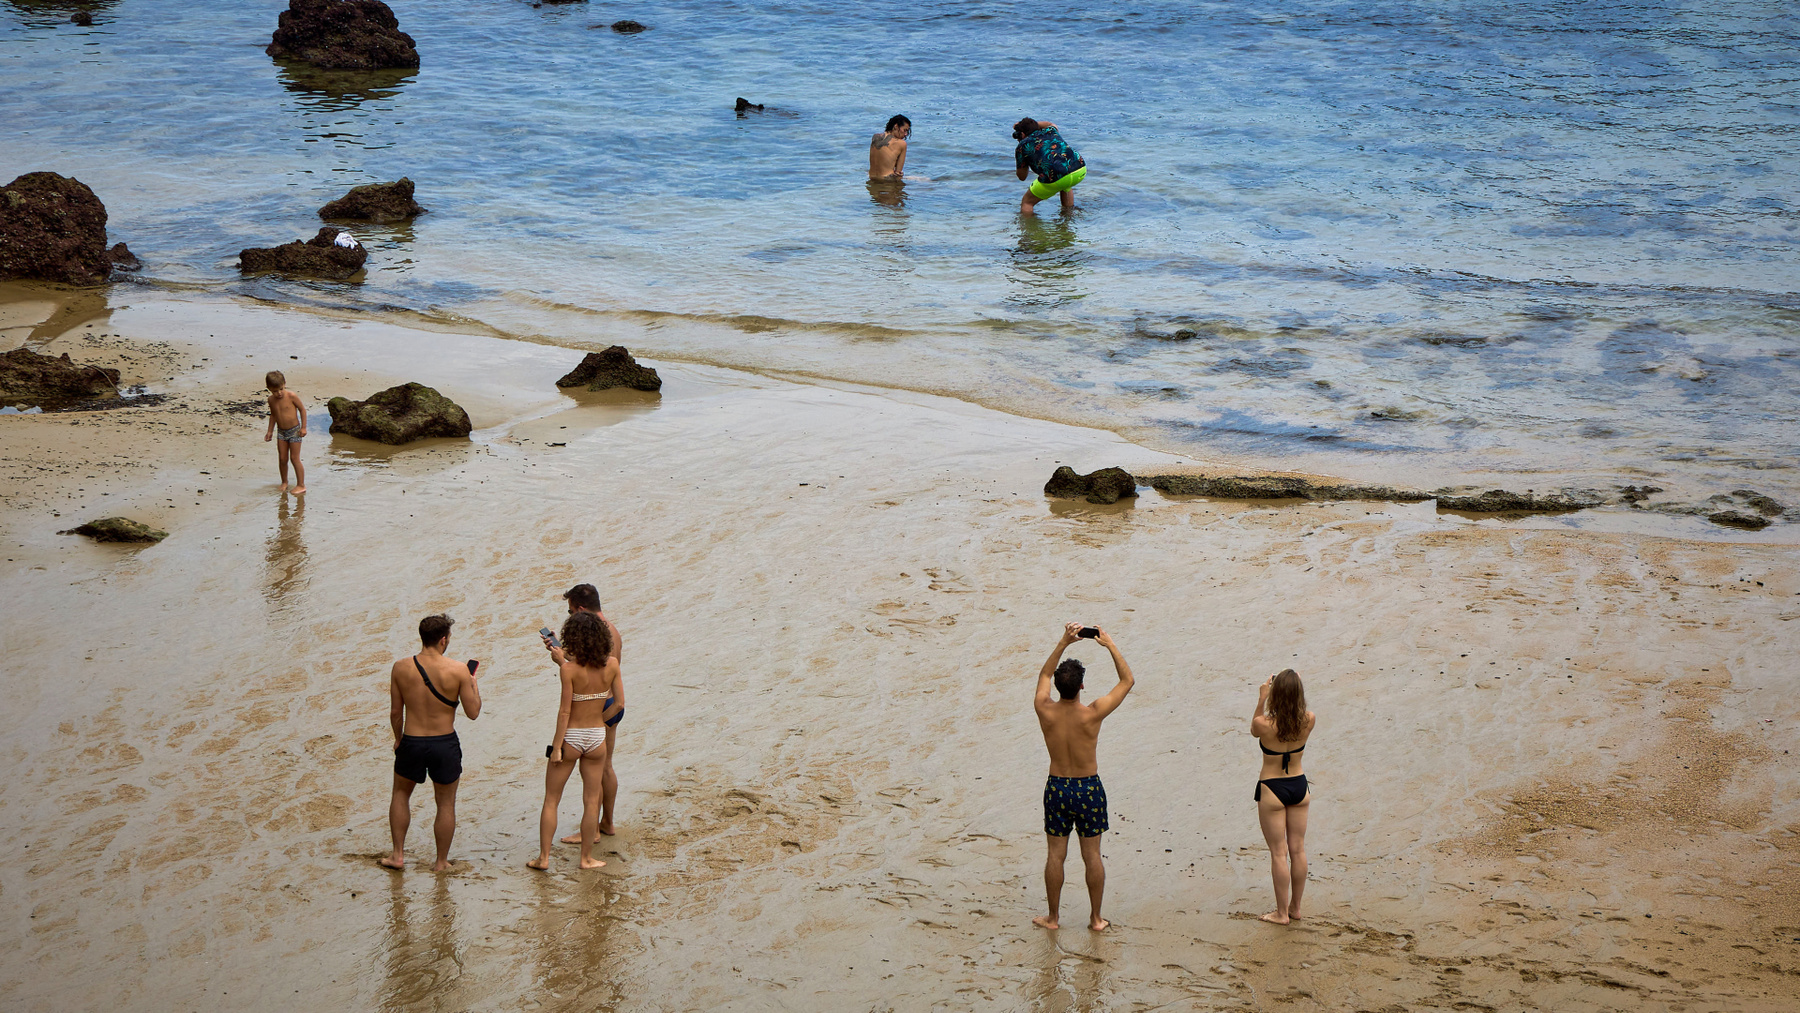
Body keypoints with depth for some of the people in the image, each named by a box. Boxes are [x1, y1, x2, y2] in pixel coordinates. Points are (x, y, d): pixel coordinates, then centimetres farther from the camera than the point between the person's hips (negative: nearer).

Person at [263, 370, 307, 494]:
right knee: (282, 459, 7)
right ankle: (284, 482, 25)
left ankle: (301, 485, 4)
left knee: (294, 458, -4)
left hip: (294, 431, -5)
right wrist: (270, 431, 16)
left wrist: (303, 427, -10)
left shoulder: (291, 396, -17)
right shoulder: (271, 400, -1)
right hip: (282, 432, 5)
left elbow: (302, 409, -8)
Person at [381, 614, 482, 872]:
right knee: (446, 803, 15)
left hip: (412, 743, 2)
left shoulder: (401, 668, -8)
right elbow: (473, 712, -9)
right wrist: (473, 682, 7)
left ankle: (398, 855, 25)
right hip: (445, 744, -2)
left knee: (401, 794, 25)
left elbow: (395, 711, 1)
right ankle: (441, 862, 23)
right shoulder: (458, 670, -15)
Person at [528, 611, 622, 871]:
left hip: (570, 737, -3)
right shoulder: (612, 664, -8)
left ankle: (543, 857, 12)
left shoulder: (569, 669, -19)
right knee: (591, 800, 13)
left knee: (551, 800, 10)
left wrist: (556, 746, -11)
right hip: (597, 737, 3)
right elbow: (619, 704, -1)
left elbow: (565, 711, -17)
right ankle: (587, 857, 18)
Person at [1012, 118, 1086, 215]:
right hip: (1081, 171, 6)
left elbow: (1022, 177, 21)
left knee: (1027, 202, 14)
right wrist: (1026, 124, 59)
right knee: (1066, 187, 41)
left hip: (1056, 178, -6)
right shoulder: (1050, 131, 28)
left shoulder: (1023, 145, 14)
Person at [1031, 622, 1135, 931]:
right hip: (1088, 789, -2)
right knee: (1092, 855, 9)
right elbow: (1127, 680, -8)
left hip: (1057, 787, 2)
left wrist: (1063, 643, 7)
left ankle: (1052, 917, 20)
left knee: (1056, 855, 11)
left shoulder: (1046, 712, -14)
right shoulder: (1092, 715, -20)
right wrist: (1110, 645, -4)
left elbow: (1044, 675, 8)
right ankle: (1096, 919, 18)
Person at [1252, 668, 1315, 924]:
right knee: (1298, 850, 15)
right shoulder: (1308, 721, -15)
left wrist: (1261, 698, -8)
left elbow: (1254, 730, 0)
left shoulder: (1265, 724, -24)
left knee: (1279, 853, 6)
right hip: (1299, 787, 4)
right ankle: (1295, 907, 27)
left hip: (1272, 790, -4)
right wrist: (1294, 690, 1)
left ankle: (1282, 912, 14)